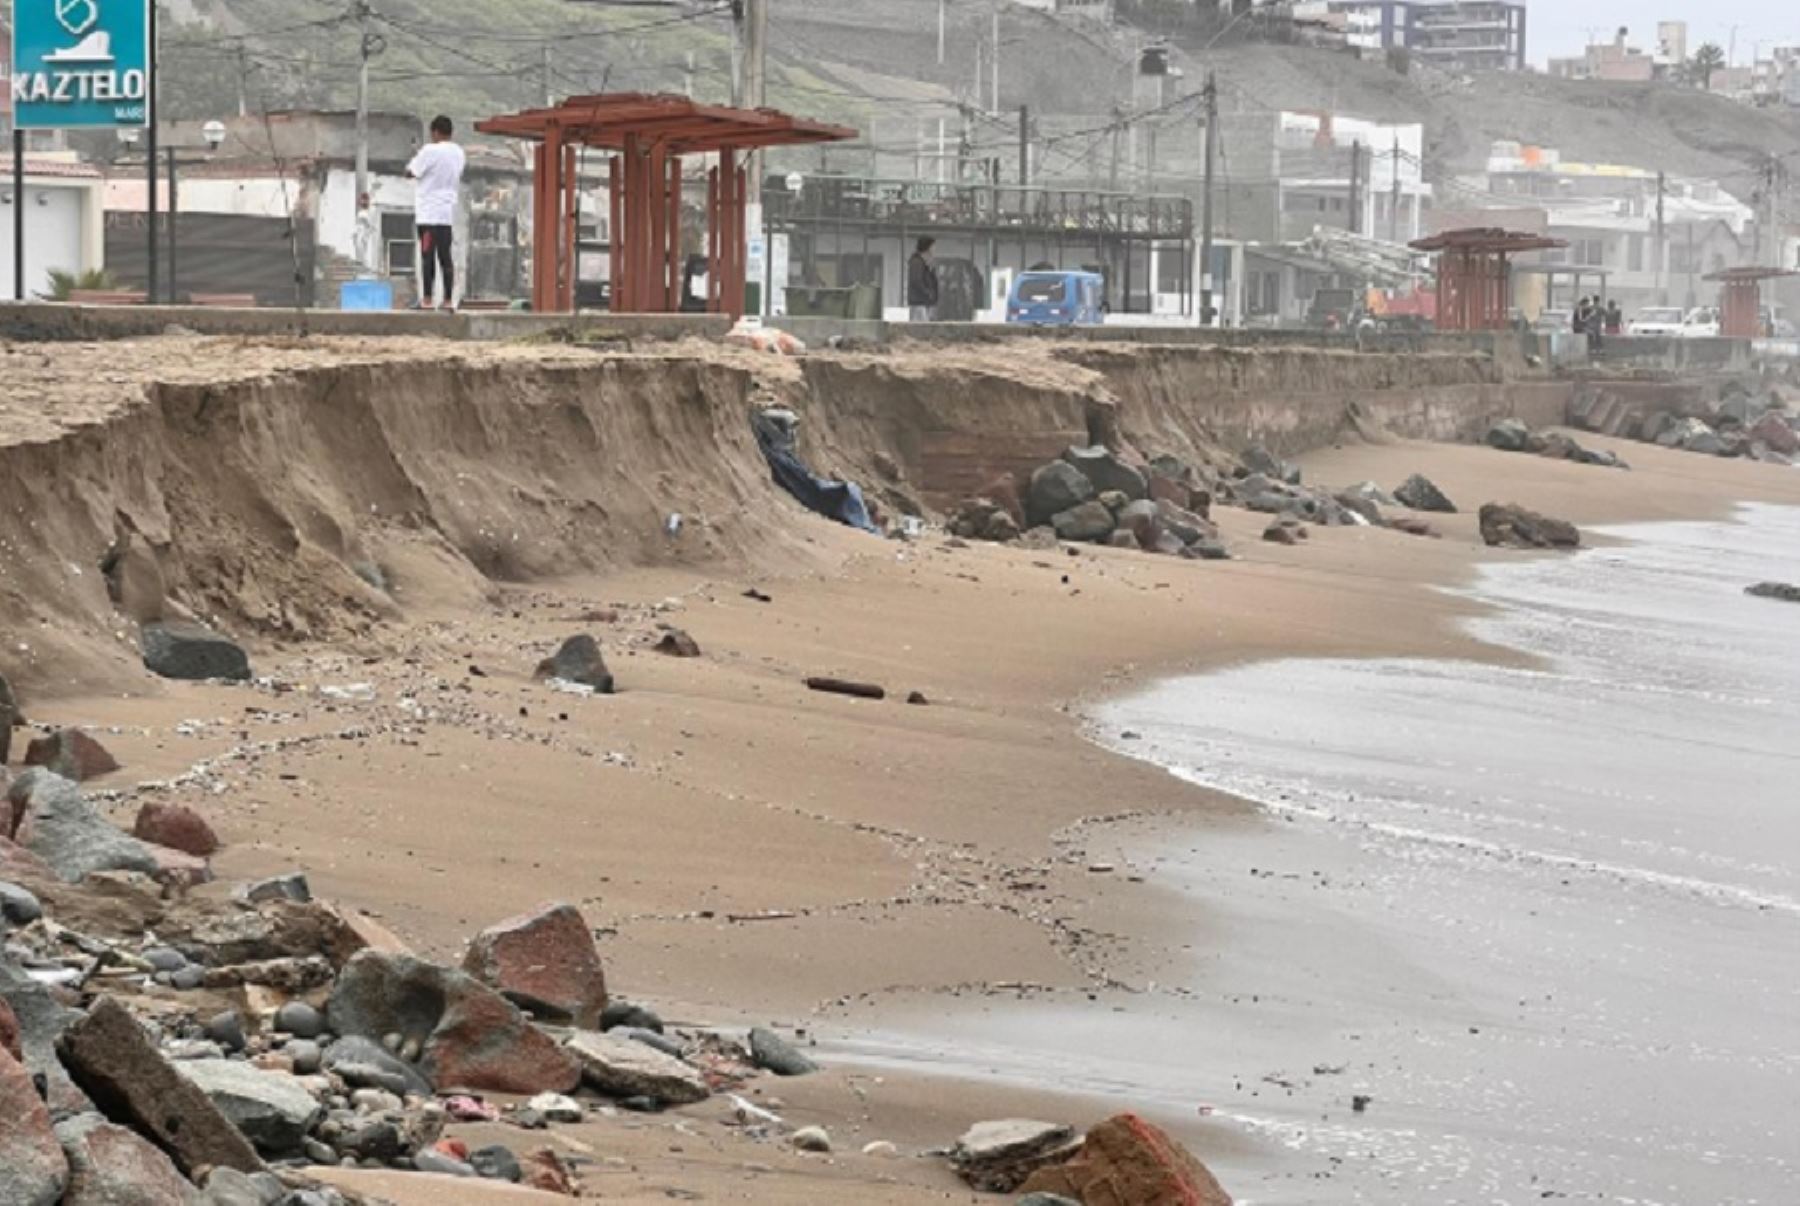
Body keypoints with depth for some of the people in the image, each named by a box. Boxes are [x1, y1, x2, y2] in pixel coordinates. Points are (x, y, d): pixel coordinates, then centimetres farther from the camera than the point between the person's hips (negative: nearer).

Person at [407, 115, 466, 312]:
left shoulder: (430, 151, -11)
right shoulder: (459, 152, 11)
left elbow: (411, 172, -5)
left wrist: (416, 155, 11)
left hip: (430, 213, -6)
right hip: (449, 212, 6)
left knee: (428, 256, -5)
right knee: (446, 257, 6)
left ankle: (427, 300, -7)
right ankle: (448, 301, 3)